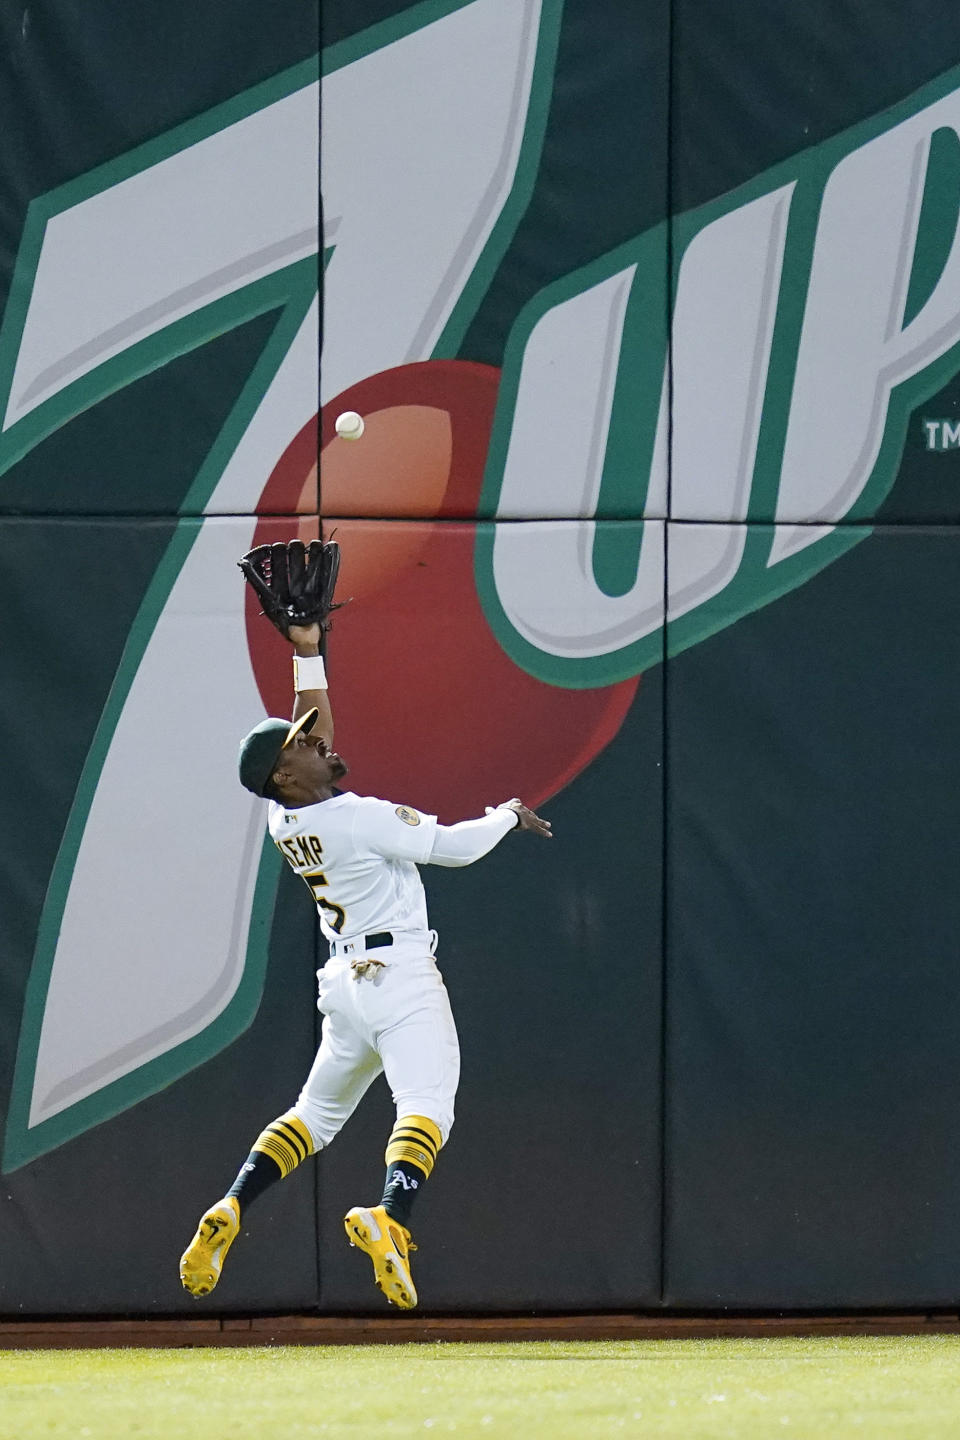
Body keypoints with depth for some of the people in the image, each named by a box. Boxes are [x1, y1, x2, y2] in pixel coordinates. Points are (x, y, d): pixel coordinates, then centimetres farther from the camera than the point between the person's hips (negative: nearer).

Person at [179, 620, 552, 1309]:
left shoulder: (285, 824, 6)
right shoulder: (362, 818, -16)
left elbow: (315, 727, 22)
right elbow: (452, 845, -13)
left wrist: (308, 653, 21)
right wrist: (508, 814, 5)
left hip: (345, 983, 8)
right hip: (400, 977, -8)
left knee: (317, 1112, 21)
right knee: (427, 1102, -18)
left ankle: (229, 1214, 8)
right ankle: (390, 1217, -42)